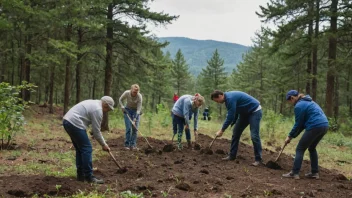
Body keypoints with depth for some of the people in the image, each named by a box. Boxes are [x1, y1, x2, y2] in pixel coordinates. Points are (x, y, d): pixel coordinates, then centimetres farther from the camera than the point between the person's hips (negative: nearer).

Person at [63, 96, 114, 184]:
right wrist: (103, 144, 4)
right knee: (87, 149, -6)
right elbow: (96, 131, -7)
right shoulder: (98, 109, -10)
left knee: (80, 149, 16)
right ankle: (89, 177, -3)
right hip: (75, 124, -11)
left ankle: (80, 175, 20)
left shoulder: (93, 103, 21)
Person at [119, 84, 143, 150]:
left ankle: (133, 145, 2)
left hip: (136, 111, 0)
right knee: (129, 128, -9)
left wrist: (134, 120, -29)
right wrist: (122, 106, -19)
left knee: (135, 128, -7)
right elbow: (120, 100, -3)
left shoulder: (139, 96, -27)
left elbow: (139, 109, -24)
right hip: (127, 110, 0)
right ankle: (127, 145, 1)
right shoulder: (126, 93, -24)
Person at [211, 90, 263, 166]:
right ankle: (232, 156, 11)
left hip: (255, 111, -10)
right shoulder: (227, 98, 3)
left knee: (254, 136, -14)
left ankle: (258, 159, -5)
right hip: (245, 112, 10)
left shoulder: (230, 98, -28)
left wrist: (222, 130, -19)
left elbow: (230, 117, -27)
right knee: (235, 133, 6)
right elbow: (233, 114, 14)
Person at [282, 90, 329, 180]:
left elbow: (298, 124, -3)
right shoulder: (307, 102, 22)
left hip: (315, 127, -9)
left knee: (300, 149, 1)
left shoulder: (299, 106, -7)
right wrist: (293, 135, 21)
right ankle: (315, 172, 24)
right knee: (312, 148, 23)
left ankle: (294, 173, -1)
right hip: (324, 125, 9)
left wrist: (290, 136, 9)